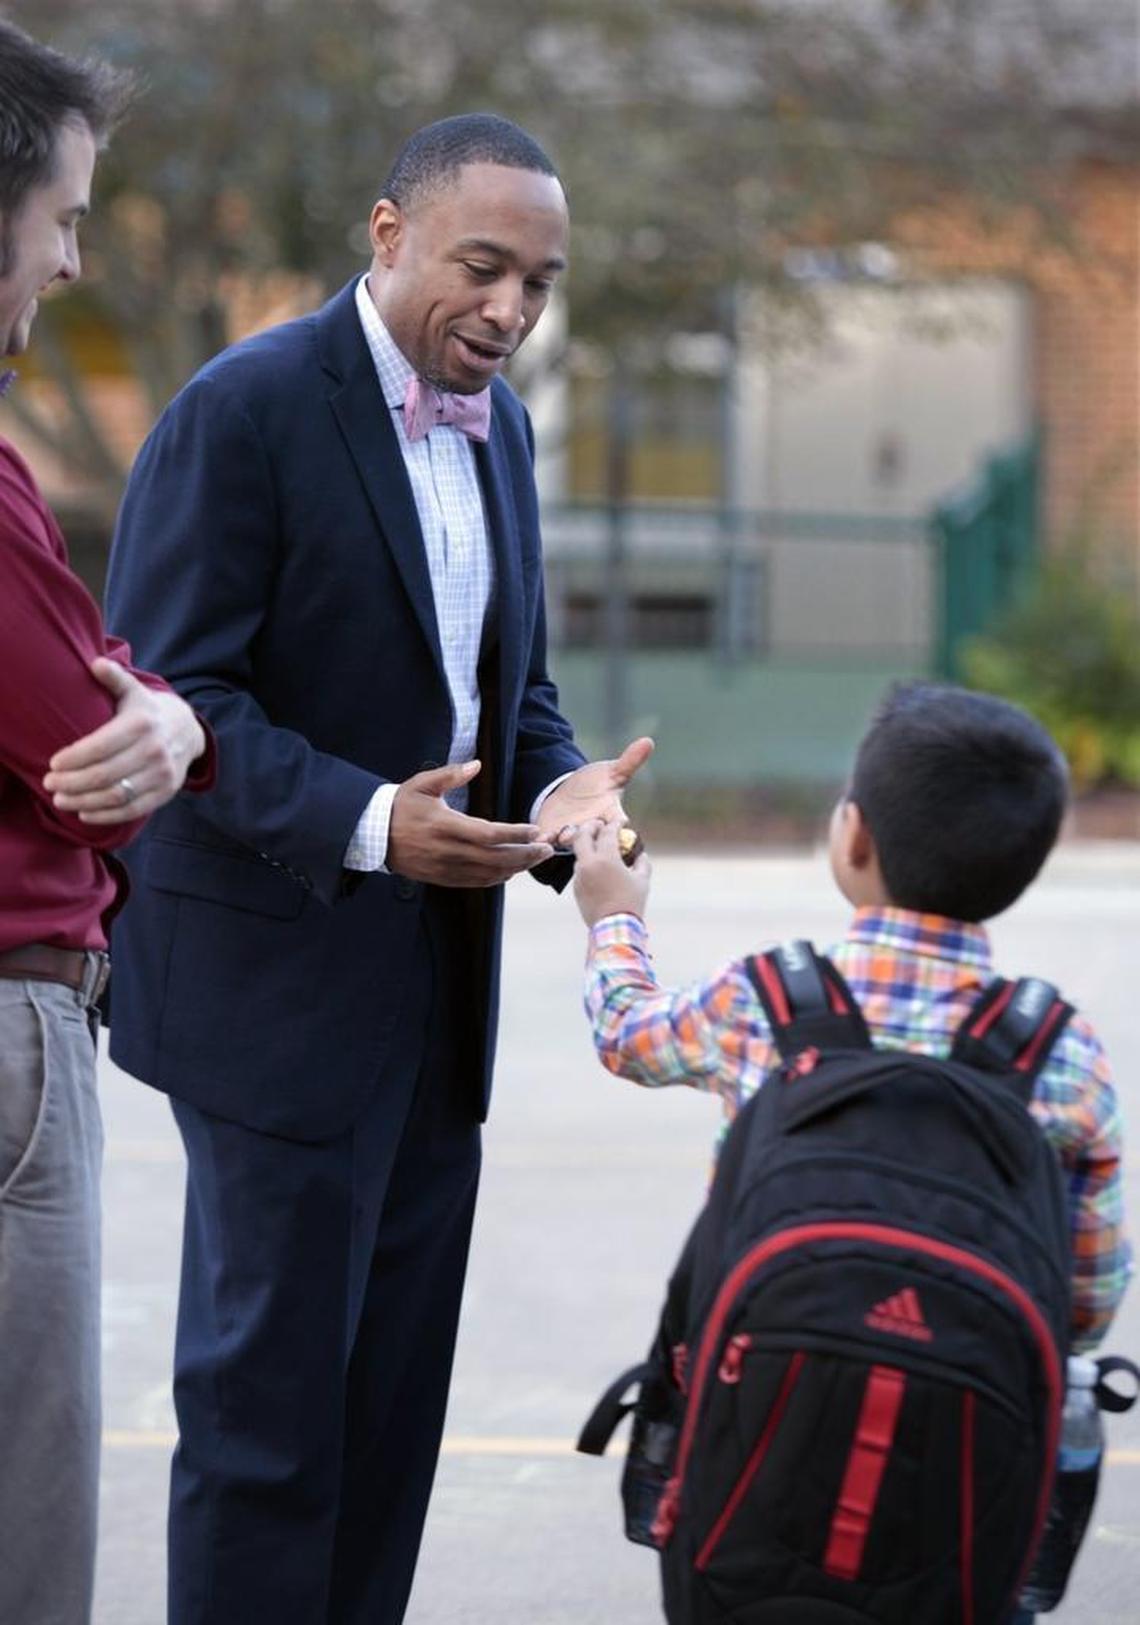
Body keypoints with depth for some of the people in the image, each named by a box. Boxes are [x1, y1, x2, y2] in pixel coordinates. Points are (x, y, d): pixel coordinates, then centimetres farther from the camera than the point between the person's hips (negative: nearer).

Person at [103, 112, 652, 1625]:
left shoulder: (499, 424, 11)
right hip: (281, 972, -8)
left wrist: (557, 786, -3)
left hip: (438, 972, 8)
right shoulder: (245, 408, -13)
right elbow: (167, 691, -17)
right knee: (271, 1376, -3)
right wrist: (363, 821, -29)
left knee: (396, 1385, 11)